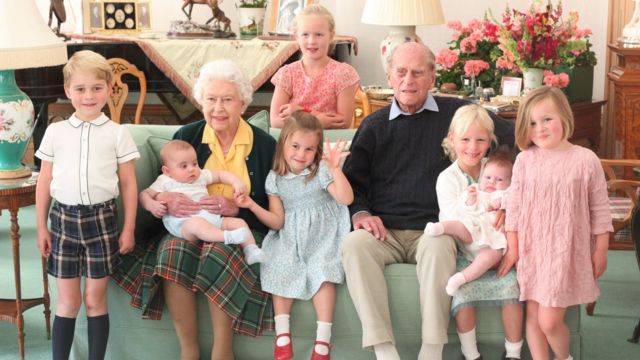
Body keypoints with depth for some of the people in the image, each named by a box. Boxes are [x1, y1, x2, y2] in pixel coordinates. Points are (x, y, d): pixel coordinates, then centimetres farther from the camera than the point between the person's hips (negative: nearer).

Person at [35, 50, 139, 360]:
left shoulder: (117, 134, 1)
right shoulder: (55, 132, 4)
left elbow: (128, 185, 3)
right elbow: (44, 183, 8)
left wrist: (128, 228, 0)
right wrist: (41, 227, 6)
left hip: (101, 219, -1)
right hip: (64, 218, 1)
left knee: (95, 299, 6)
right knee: (67, 301, 6)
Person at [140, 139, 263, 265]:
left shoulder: (201, 175, 24)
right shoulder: (165, 182, 13)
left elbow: (221, 175, 30)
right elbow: (145, 194, 11)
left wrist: (236, 182, 11)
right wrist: (152, 204, -12)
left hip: (211, 218, 6)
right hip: (183, 223, -6)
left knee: (239, 222, -6)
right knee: (196, 224, -41)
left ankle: (251, 250, -16)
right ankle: (227, 237, -54)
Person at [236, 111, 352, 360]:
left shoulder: (321, 172, -5)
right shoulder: (275, 178, 3)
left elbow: (346, 198, -20)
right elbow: (277, 221, 2)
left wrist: (335, 168, -32)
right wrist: (253, 206, -12)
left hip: (322, 235, -3)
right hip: (289, 238, 3)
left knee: (322, 271, -25)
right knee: (280, 267, -21)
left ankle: (323, 339, -24)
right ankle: (282, 333, -15)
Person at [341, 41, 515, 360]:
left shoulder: (455, 113, 8)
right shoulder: (374, 125, 16)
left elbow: (513, 137, 7)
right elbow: (353, 178, 15)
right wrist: (359, 213, -5)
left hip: (433, 229, -2)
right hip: (384, 231, 2)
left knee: (438, 245, -37)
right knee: (354, 244, -31)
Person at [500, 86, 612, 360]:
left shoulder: (586, 160, -7)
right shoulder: (524, 160, -2)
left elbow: (599, 209, -1)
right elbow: (514, 206, 4)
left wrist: (600, 251, 1)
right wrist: (512, 247, 3)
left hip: (567, 251, -3)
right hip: (532, 250, 3)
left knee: (550, 320, -5)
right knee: (533, 315, 10)